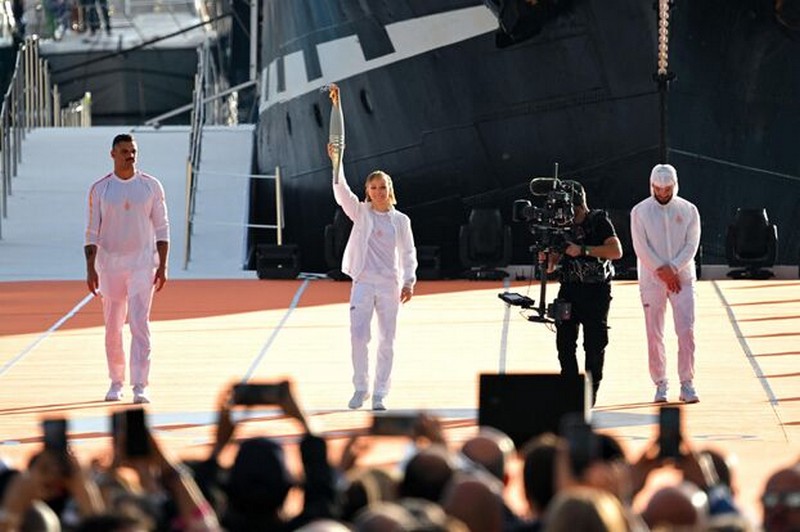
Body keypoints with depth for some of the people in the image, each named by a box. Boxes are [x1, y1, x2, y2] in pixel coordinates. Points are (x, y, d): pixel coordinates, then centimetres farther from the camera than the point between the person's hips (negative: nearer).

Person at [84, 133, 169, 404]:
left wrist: (162, 266, -3)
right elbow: (91, 232, 1)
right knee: (112, 327, 8)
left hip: (142, 263, -1)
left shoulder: (151, 186, 1)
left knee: (140, 324, -11)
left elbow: (161, 227, 3)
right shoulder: (100, 189, 1)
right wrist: (90, 269, -7)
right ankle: (116, 382, 23)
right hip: (109, 263, 1)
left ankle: (140, 386, -14)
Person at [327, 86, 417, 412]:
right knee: (358, 336, -9)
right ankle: (360, 388, 4)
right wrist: (336, 164, -23)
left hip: (390, 285, 1)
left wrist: (409, 281, -3)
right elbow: (341, 192, -10)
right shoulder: (361, 213, 4)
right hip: (363, 282, -1)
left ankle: (379, 394, 7)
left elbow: (409, 253, 8)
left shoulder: (401, 220, 6)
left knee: (386, 341, 1)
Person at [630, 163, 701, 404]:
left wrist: (673, 269, -13)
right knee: (654, 335, 0)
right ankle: (660, 385, 8)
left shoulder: (688, 210, 4)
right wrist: (662, 271, -13)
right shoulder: (640, 211, 0)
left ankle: (687, 384, -4)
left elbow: (691, 245, -1)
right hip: (651, 281, -1)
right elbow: (641, 248, -6)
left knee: (686, 331, -8)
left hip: (682, 279, 1)